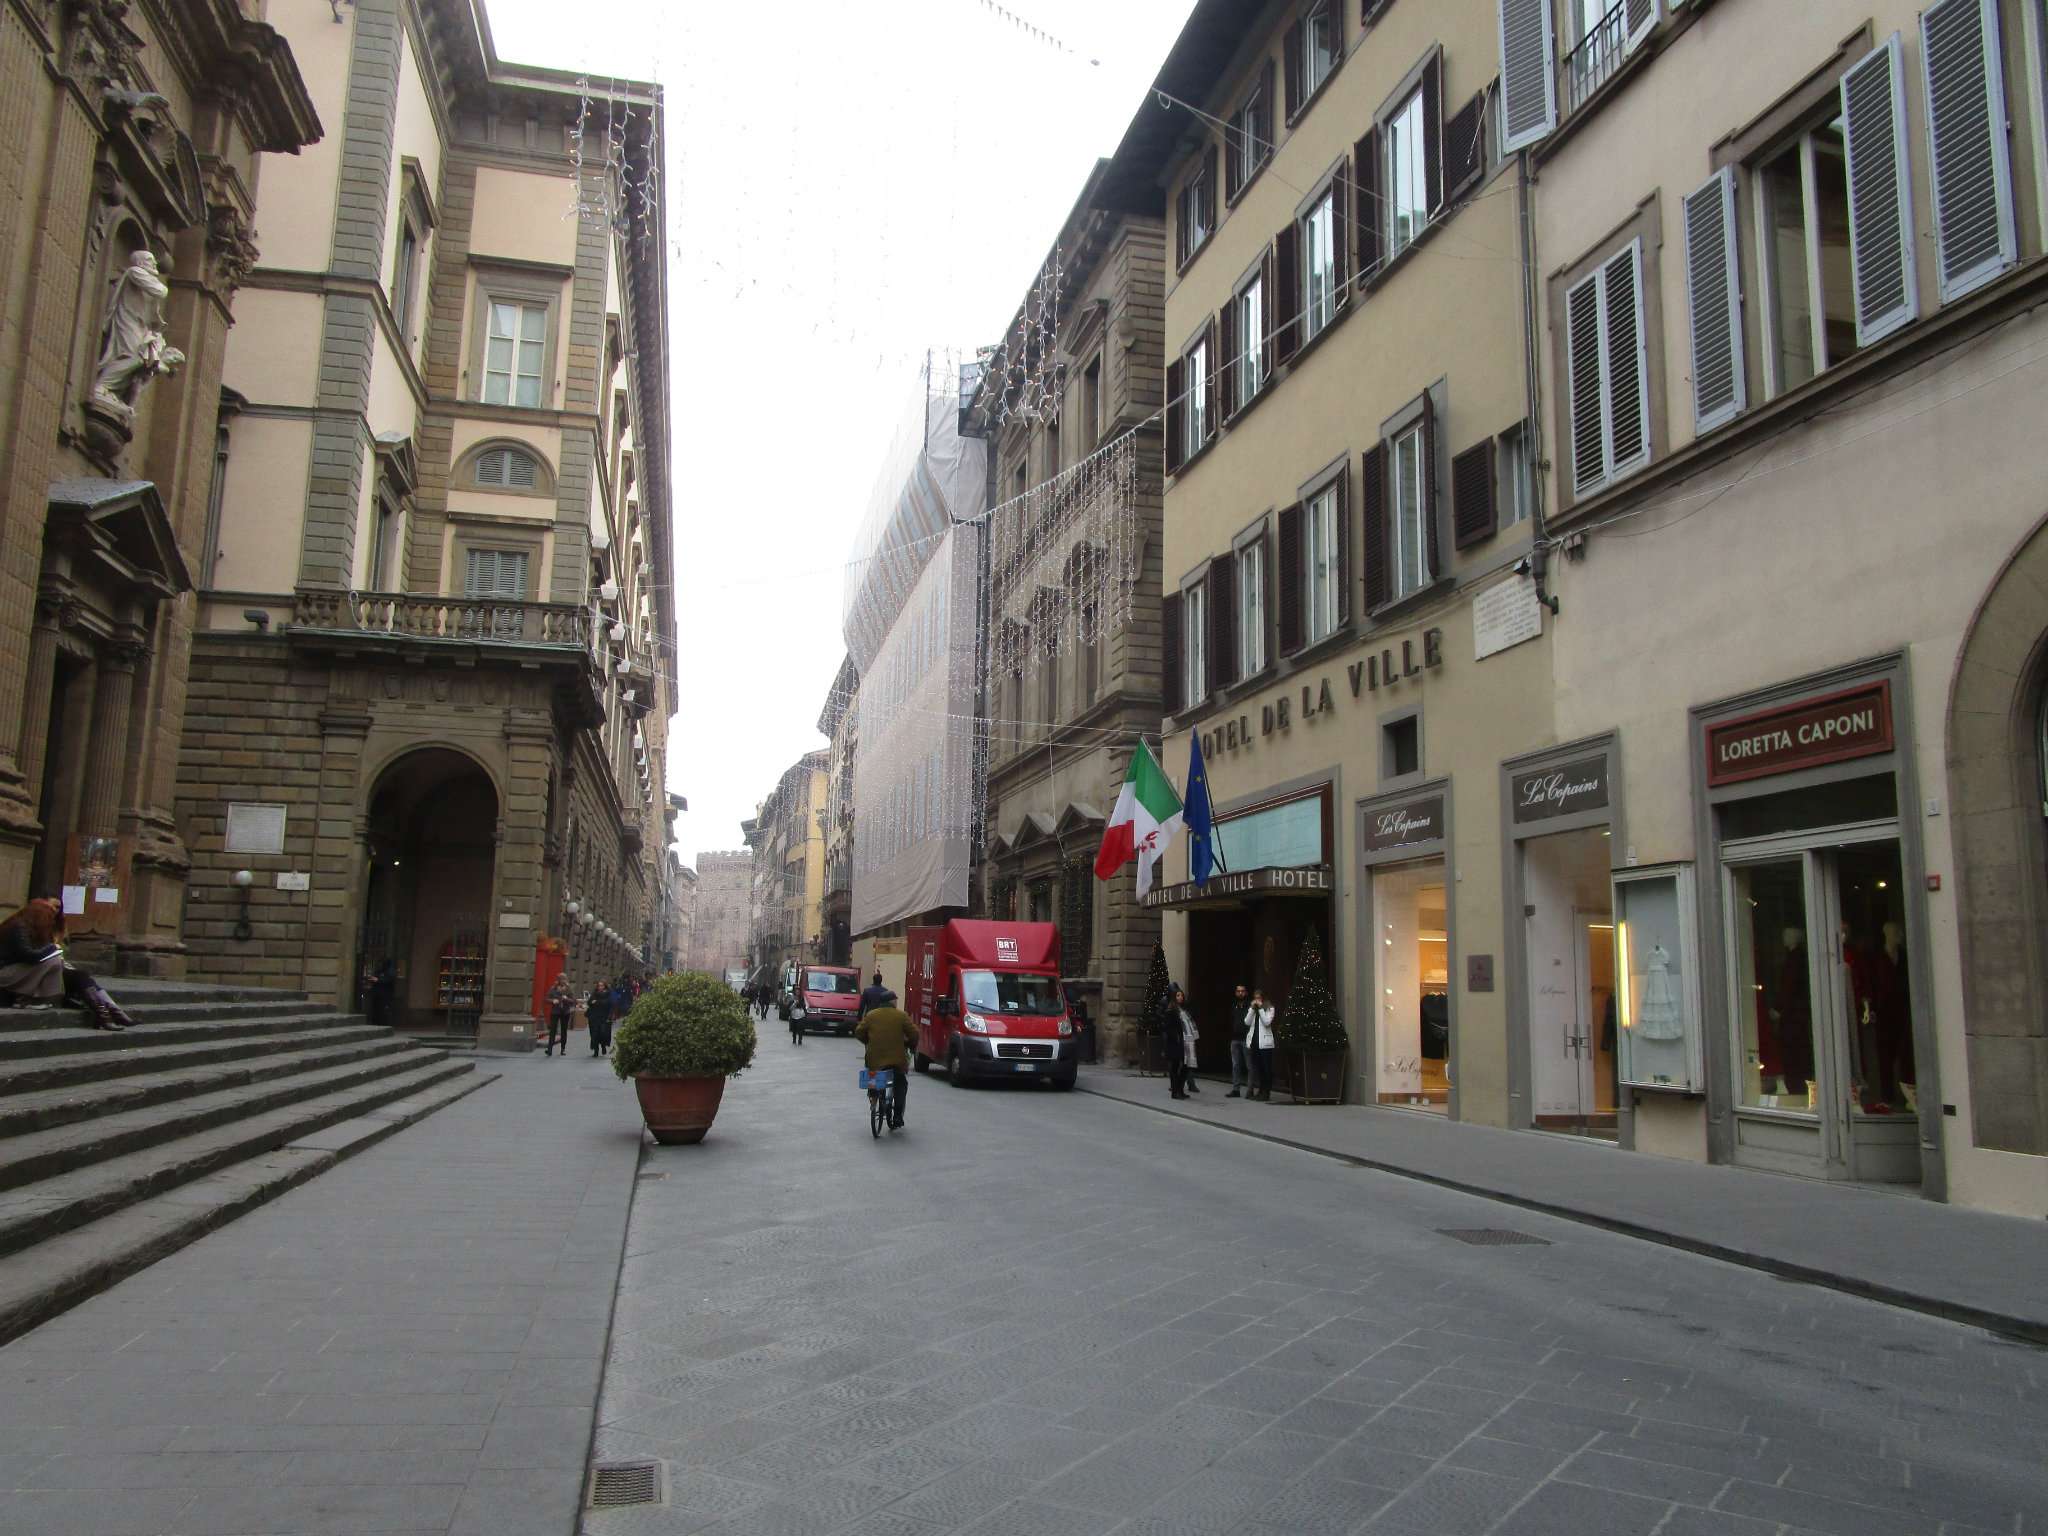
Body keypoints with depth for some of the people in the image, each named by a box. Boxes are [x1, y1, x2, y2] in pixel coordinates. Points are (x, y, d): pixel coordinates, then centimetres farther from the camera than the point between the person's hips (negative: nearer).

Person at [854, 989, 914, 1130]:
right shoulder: (901, 1015, -2)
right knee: (901, 1085, 19)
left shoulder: (871, 1015, 5)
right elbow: (914, 1033, -5)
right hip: (897, 1059, -1)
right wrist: (912, 1046, 14)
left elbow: (859, 1033, 5)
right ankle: (897, 1117, 13)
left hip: (875, 1060, 1)